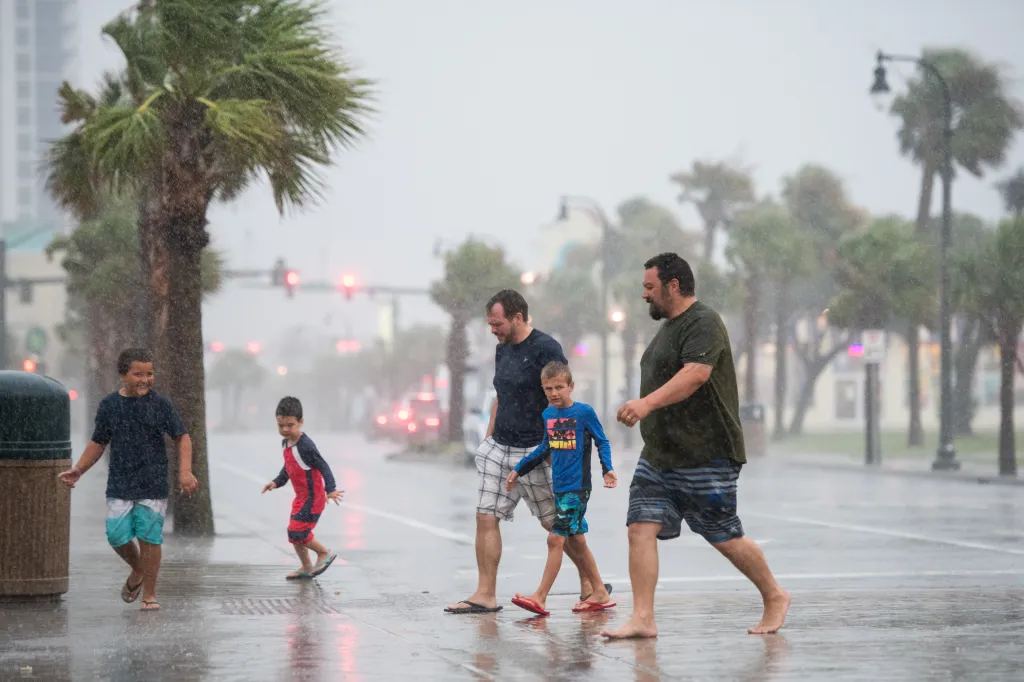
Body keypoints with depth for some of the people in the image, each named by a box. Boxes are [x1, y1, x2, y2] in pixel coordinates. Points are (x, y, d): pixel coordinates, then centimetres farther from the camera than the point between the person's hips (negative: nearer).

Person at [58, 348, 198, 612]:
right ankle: (137, 572, 27)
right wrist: (78, 469, 2)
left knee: (150, 538, -5)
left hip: (153, 485, -2)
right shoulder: (109, 405, 3)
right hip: (119, 486, 2)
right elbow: (98, 443, 13)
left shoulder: (160, 404, -2)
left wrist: (185, 471, -10)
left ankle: (149, 594, 9)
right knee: (117, 536, -5)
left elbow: (182, 437, 3)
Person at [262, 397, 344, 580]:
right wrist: (277, 482, 5)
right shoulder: (286, 443, 5)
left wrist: (330, 489, -33)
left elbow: (323, 467, -23)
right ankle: (306, 568, 27)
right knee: (294, 536, 13)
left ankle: (325, 553, 9)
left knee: (297, 532, -11)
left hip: (312, 497, -9)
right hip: (301, 497, 9)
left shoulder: (305, 446, -23)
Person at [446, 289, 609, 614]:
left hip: (534, 452, -7)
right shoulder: (502, 349, 12)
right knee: (486, 517, -2)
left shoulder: (546, 349, -13)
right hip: (498, 449, 7)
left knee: (556, 523, 2)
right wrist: (488, 439, 17)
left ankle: (591, 583, 18)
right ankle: (485, 595, 1)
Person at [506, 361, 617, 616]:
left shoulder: (584, 412, -8)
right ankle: (601, 593, 21)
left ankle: (540, 598, -9)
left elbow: (602, 442, -2)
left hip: (577, 487, -7)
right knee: (576, 541, 11)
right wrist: (518, 470, 21)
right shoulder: (547, 415, 9)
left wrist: (607, 469, -16)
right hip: (560, 487, 7)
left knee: (556, 539, -10)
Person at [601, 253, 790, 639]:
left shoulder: (703, 323, -14)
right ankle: (643, 619, -6)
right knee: (641, 529, -5)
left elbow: (695, 374, -30)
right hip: (658, 455, 9)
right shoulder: (669, 327, 18)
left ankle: (775, 597, 23)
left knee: (725, 539, 2)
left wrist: (647, 403, -40)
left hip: (706, 458, -9)